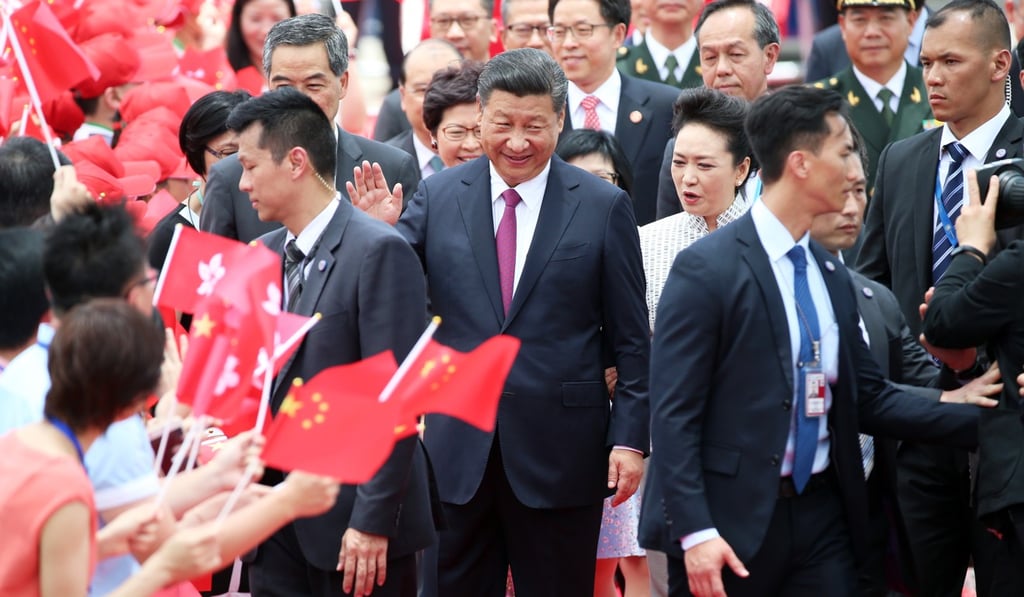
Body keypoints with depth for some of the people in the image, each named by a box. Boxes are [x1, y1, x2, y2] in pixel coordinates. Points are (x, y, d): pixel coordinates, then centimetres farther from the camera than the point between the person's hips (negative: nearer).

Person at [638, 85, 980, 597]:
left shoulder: (831, 276, 12)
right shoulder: (706, 268, -10)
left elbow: (869, 399, 14)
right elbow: (673, 413, -13)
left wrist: (981, 421, 3)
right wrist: (695, 532, -20)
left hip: (822, 518, 6)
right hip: (732, 522, -6)